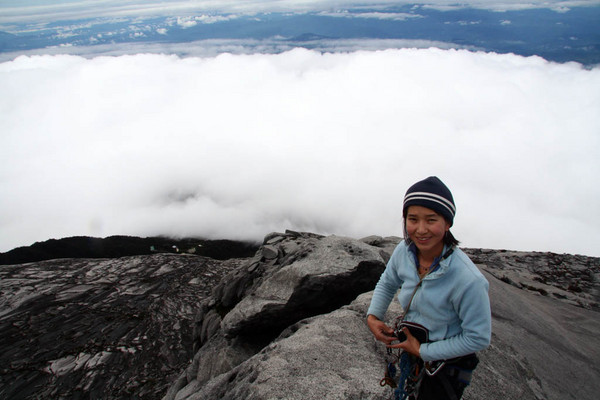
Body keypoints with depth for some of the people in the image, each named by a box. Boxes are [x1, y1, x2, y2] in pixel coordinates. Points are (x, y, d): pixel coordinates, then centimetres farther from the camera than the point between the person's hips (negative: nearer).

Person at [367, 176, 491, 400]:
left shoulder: (468, 280, -35)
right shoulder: (404, 251, -18)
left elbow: (478, 338, -24)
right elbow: (387, 283, 3)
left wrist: (423, 351, -19)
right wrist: (373, 316, -10)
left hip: (446, 366, -5)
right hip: (411, 352, 5)